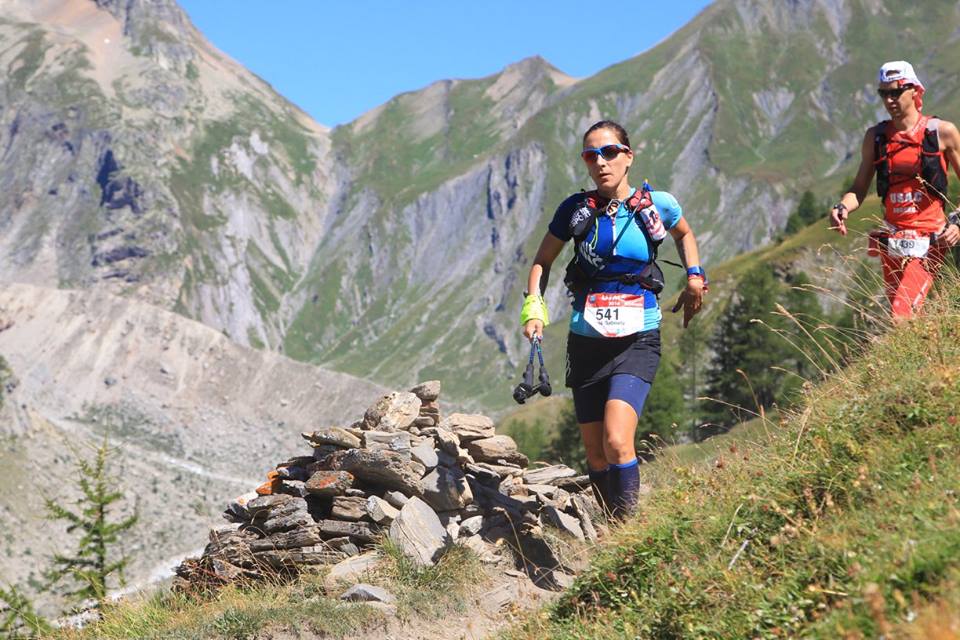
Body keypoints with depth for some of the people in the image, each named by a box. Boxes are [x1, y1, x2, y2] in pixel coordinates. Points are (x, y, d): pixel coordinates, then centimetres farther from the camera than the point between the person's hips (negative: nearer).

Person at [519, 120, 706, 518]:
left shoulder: (656, 205, -2)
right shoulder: (576, 209, 0)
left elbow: (684, 234, 21)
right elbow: (542, 262, 12)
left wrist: (695, 277, 7)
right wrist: (534, 308, -2)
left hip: (637, 340, -3)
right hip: (586, 340, 3)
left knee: (616, 442, -23)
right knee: (596, 456, 7)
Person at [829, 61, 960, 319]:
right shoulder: (876, 136, 8)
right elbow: (860, 189, 11)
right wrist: (842, 208, -10)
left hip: (929, 242, -5)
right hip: (891, 243, 5)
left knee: (902, 315, -21)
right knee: (899, 315, 12)